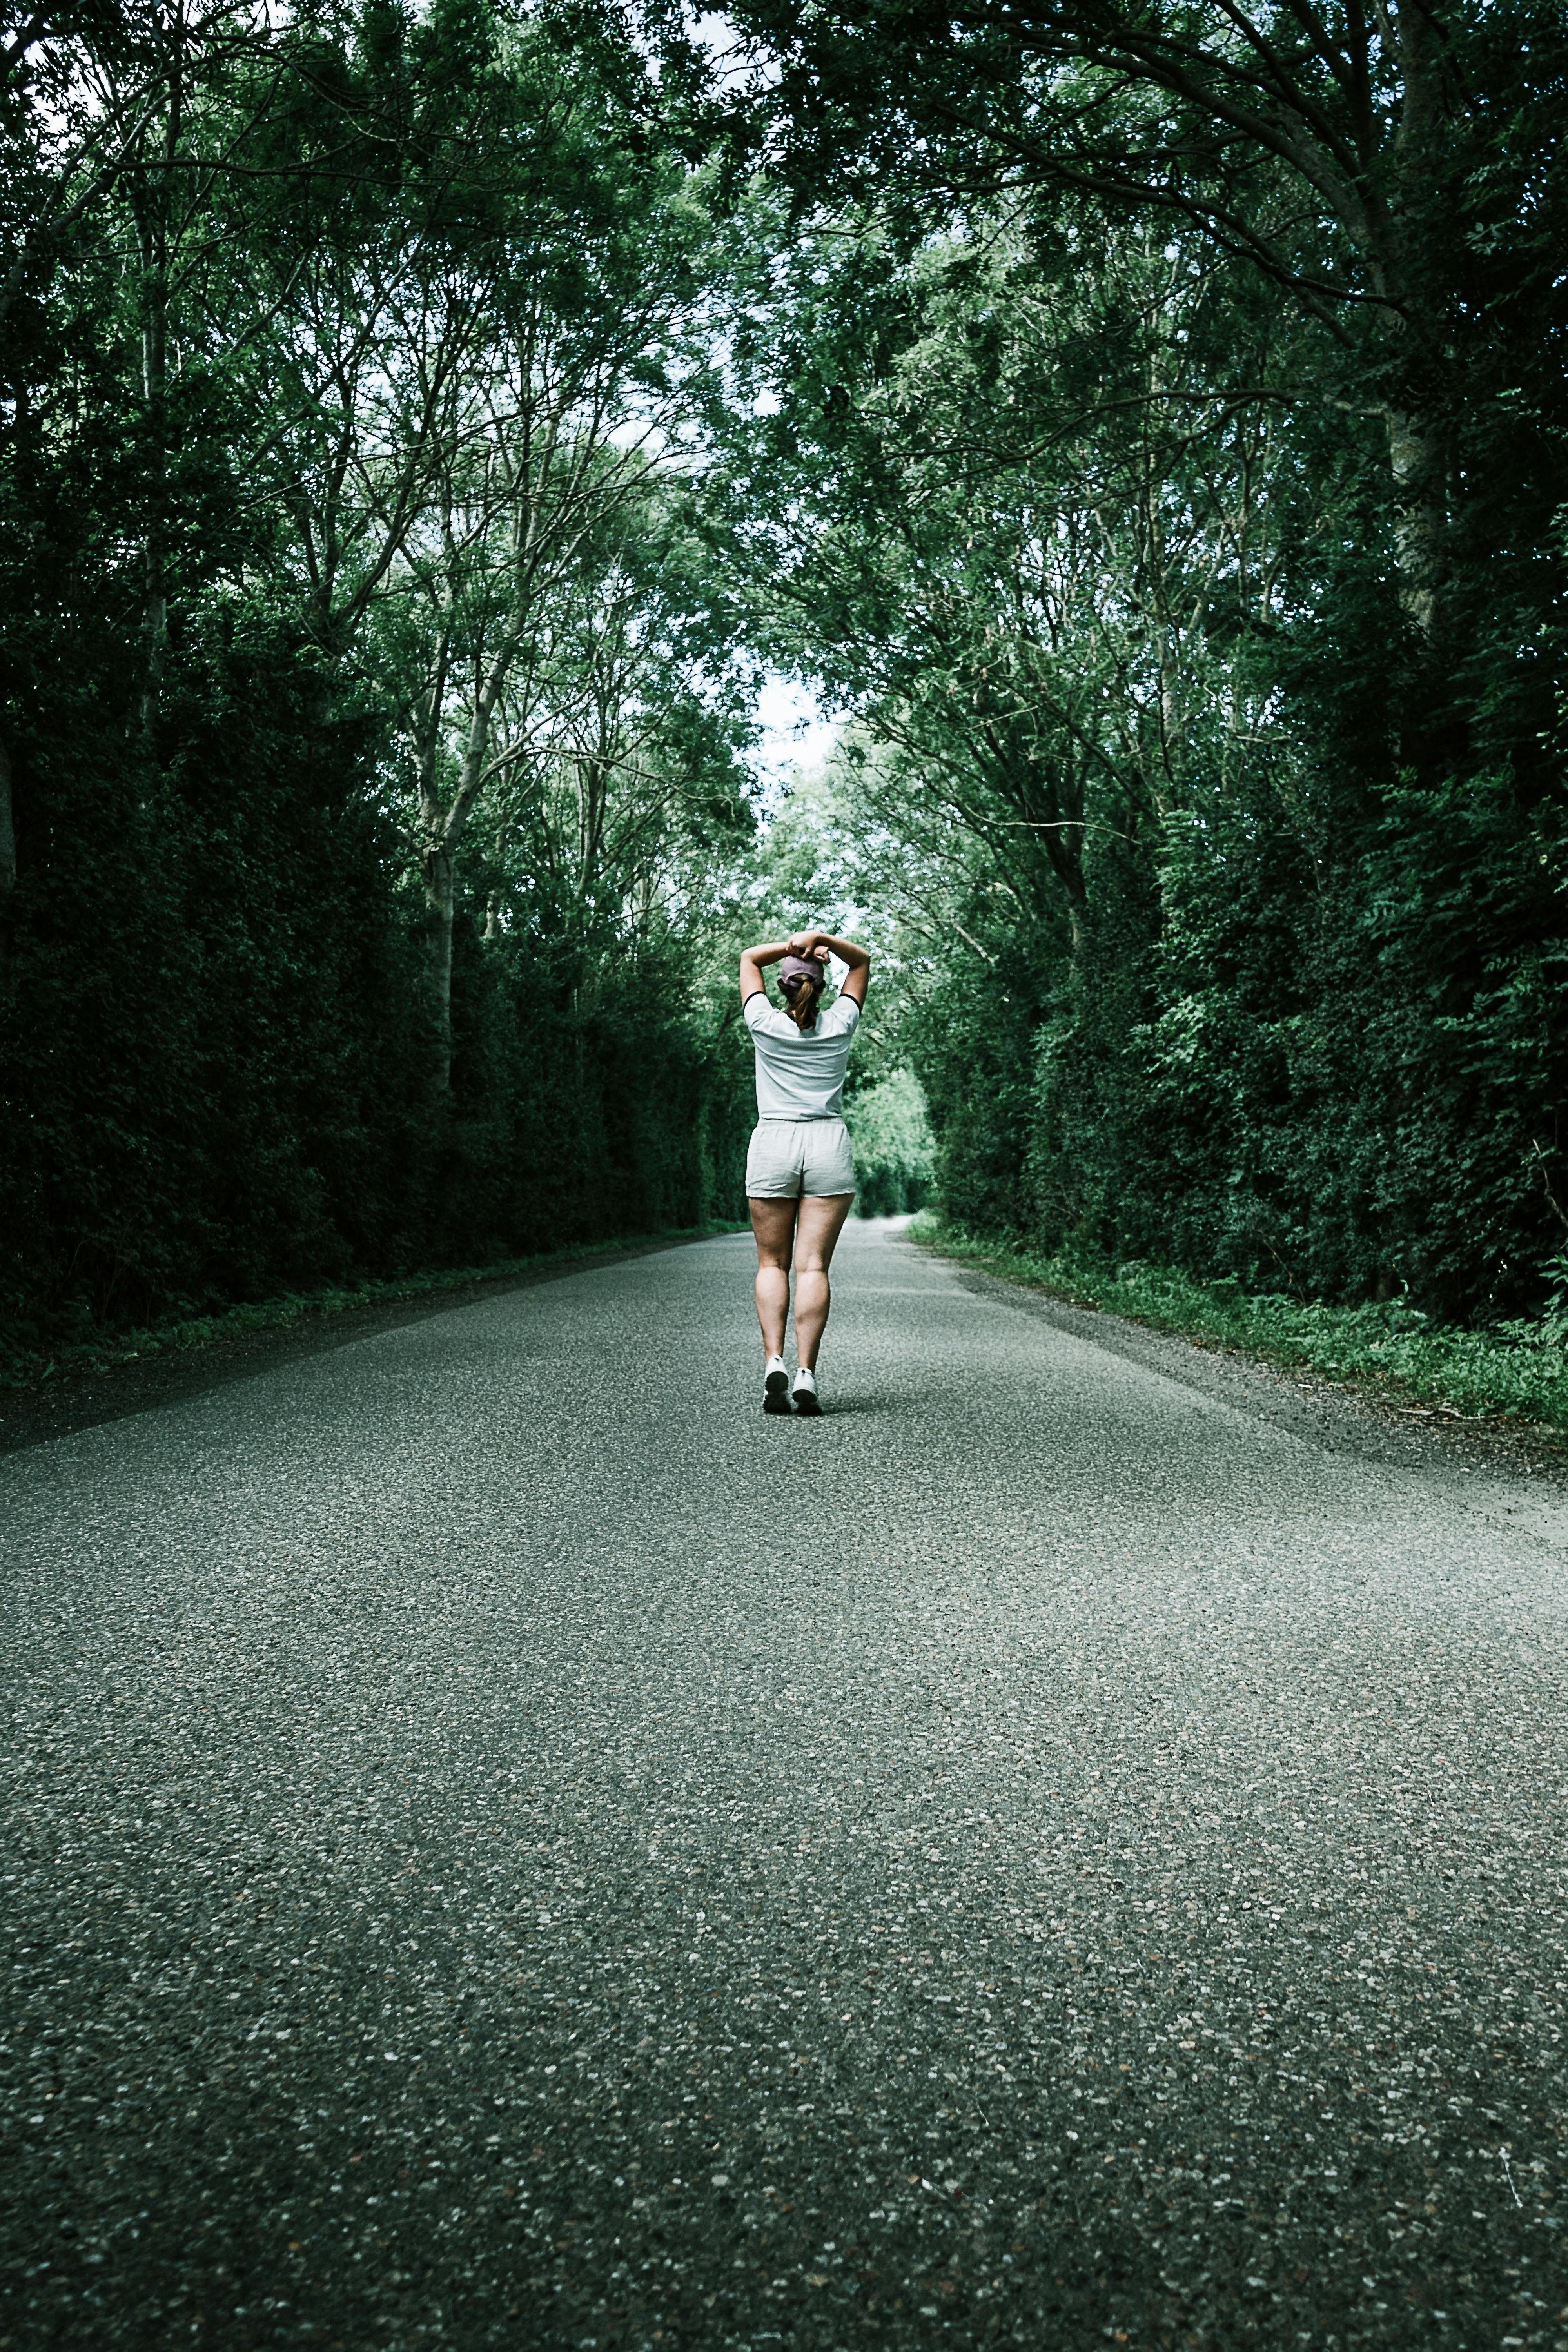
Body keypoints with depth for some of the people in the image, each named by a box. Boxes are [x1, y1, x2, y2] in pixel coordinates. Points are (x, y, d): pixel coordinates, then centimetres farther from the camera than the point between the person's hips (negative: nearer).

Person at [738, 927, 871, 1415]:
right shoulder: (840, 1025, 3)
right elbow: (862, 961, 17)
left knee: (772, 1263, 6)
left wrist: (791, 946, 2)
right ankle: (806, 1374, -12)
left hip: (773, 1146, -1)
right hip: (829, 1146, 1)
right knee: (814, 1266, -4)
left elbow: (749, 959, 16)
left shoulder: (766, 1024, 0)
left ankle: (774, 1361, -11)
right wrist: (822, 941, -1)